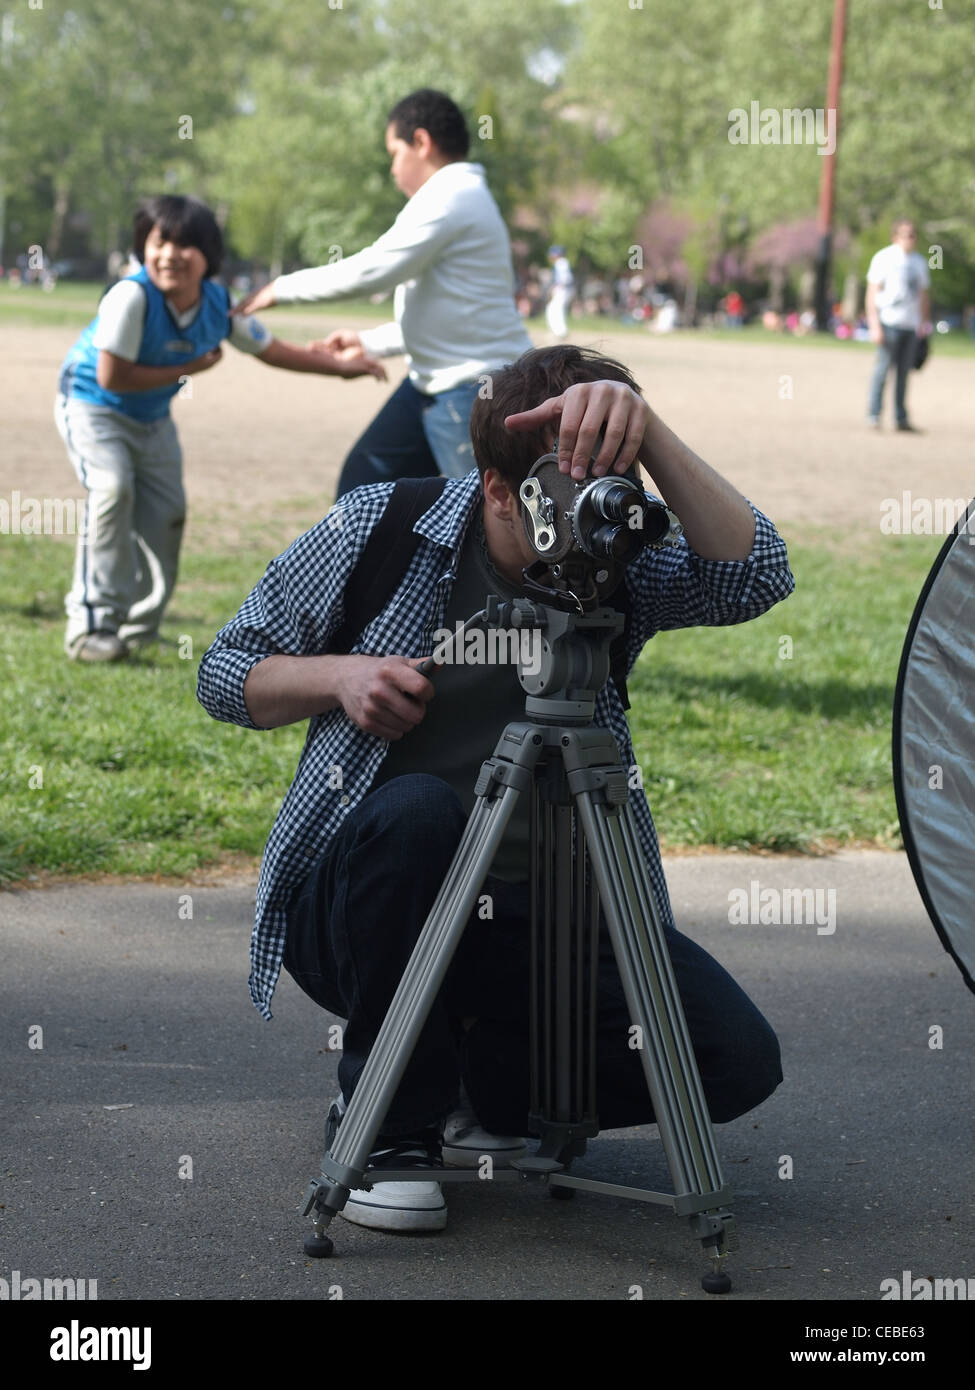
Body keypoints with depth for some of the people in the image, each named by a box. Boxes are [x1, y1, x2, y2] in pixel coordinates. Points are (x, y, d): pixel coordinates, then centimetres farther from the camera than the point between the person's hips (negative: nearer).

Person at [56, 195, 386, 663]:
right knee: (112, 489, -26)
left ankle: (138, 629, 23)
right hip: (92, 404, -7)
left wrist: (342, 366, -3)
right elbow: (112, 377, -32)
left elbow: (274, 351, 0)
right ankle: (92, 625, -21)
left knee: (166, 511, 7)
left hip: (151, 416, 7)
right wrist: (188, 369, -23)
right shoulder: (132, 296, -34)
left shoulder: (219, 305, -14)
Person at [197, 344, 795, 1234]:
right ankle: (385, 1120, -15)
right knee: (413, 812, -37)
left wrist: (648, 433, -35)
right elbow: (226, 674, 5)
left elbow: (757, 577, -25)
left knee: (738, 1058, -17)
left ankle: (477, 1088, 9)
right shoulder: (380, 529, -5)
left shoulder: (620, 569, -3)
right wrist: (339, 676, -15)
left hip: (548, 918, 2)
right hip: (356, 914, -2)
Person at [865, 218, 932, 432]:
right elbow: (872, 293, -5)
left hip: (911, 325, 5)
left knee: (904, 371, 6)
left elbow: (923, 294, 23)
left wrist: (925, 322, 16)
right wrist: (875, 326, -12)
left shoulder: (919, 261, 15)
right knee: (883, 368, -8)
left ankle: (901, 418, 10)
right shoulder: (884, 258, -3)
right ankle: (873, 415, -3)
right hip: (889, 323, -5)